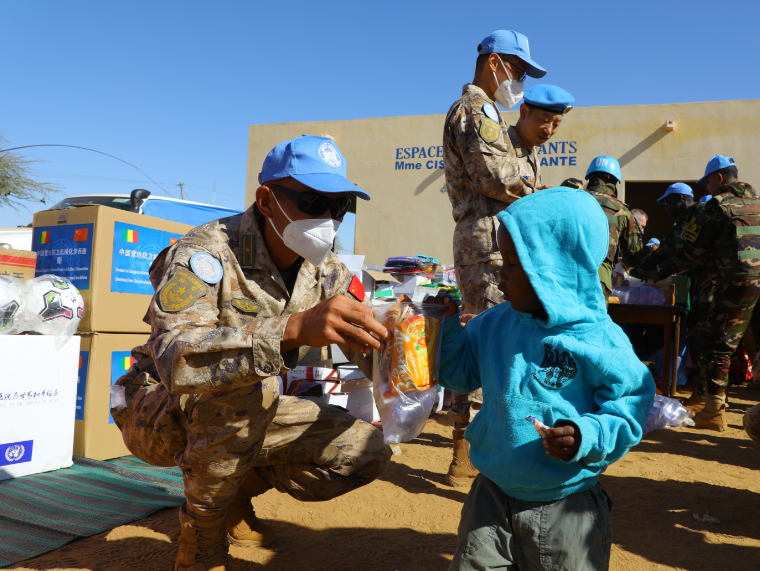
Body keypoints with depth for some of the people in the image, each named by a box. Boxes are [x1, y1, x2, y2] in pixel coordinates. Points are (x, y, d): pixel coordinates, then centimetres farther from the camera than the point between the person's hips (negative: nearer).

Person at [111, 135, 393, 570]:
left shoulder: (328, 273, -7)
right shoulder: (208, 253, -26)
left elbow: (375, 354, -9)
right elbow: (175, 358, -42)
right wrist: (294, 328, -56)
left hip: (243, 418, 6)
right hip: (159, 412, -5)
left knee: (367, 451, -9)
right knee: (246, 385, -37)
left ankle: (235, 491, 14)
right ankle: (202, 530, -11)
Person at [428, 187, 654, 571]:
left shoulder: (599, 341, -17)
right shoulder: (495, 324, -2)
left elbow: (631, 404, -10)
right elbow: (461, 373, 10)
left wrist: (588, 436, -25)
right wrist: (445, 326, -5)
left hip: (567, 510, -3)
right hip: (492, 495, 4)